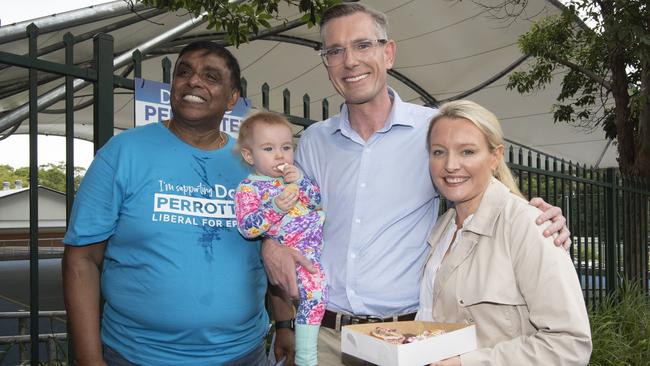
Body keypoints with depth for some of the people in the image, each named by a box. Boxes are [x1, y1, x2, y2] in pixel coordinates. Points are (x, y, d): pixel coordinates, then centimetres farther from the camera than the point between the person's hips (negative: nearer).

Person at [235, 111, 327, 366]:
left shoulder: (291, 174, 13)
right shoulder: (249, 188, -6)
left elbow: (316, 201, 10)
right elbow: (247, 228, -16)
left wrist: (300, 181, -7)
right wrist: (276, 207, -27)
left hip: (320, 232, 8)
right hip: (297, 249, -8)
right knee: (314, 289, -19)